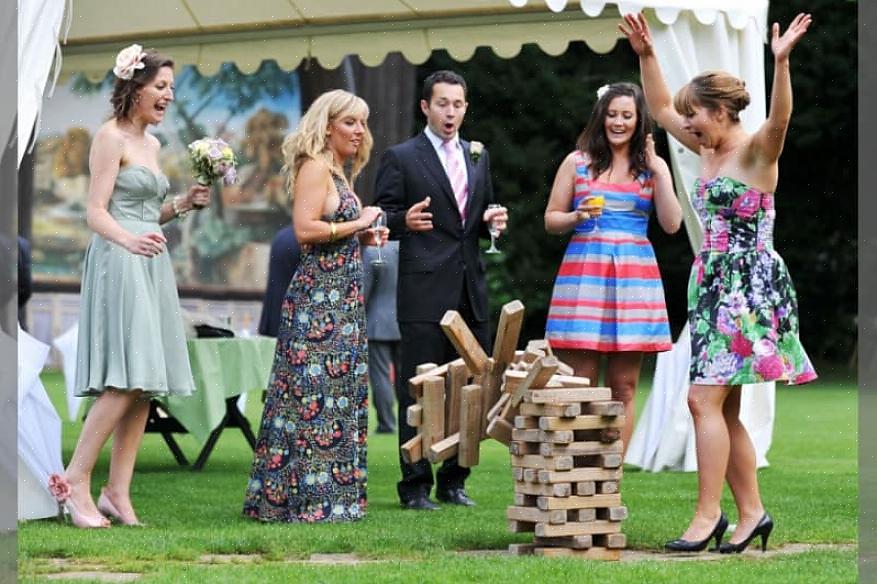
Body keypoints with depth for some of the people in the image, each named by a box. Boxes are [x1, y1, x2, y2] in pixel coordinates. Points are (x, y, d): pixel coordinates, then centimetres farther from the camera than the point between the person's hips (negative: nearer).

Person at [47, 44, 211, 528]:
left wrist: (182, 204, 9)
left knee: (144, 386, 2)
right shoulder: (110, 137, -6)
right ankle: (75, 481, -12)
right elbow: (96, 212, -13)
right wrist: (129, 241, -31)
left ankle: (118, 492, 3)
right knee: (126, 382, -17)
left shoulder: (150, 143, 18)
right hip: (117, 265, -8)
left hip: (150, 266, 9)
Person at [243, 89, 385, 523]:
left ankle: (332, 495, 13)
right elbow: (305, 229, -21)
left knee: (342, 391, 10)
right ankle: (308, 500, -8)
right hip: (318, 296, -10)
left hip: (341, 298, 10)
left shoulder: (338, 173, 19)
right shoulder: (315, 167, -10)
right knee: (316, 393, -9)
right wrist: (357, 224, -13)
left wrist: (364, 237, 9)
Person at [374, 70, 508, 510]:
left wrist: (492, 221, 2)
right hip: (424, 292, -6)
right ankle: (415, 486, 1)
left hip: (470, 292, 6)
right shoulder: (400, 158, -1)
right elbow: (381, 218, -1)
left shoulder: (478, 156, 17)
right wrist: (405, 221, -22)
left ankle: (454, 480, 17)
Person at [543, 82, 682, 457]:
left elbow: (672, 224, 1)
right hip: (585, 273, -1)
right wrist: (577, 217, -9)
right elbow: (551, 219, 11)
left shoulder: (653, 166, 11)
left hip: (634, 275, 1)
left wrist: (657, 171, -4)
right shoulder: (577, 162, 9)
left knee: (624, 387, 1)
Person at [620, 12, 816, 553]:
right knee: (722, 409, 8)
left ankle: (708, 513, -12)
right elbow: (661, 109, 25)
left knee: (705, 399, -14)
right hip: (715, 285, 9)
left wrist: (781, 62, -45)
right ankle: (751, 511, 13)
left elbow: (779, 120, -31)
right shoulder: (709, 151, 14)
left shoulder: (756, 152, -10)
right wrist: (647, 55, 18)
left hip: (750, 285, -9)